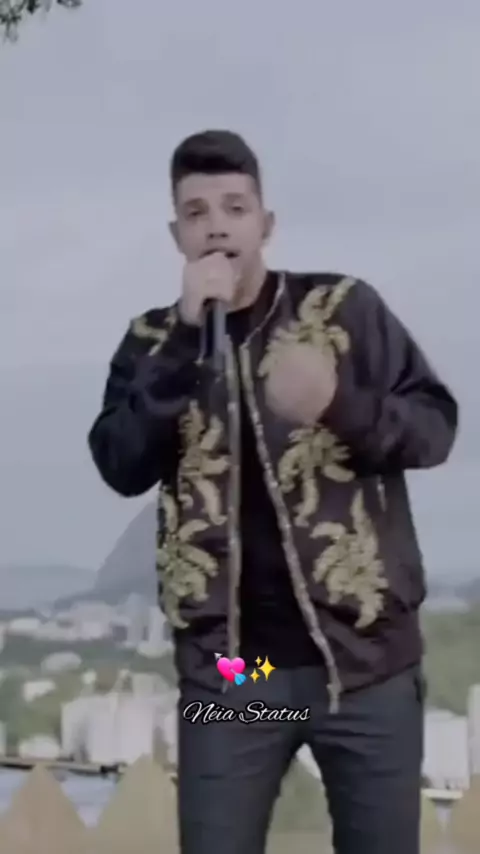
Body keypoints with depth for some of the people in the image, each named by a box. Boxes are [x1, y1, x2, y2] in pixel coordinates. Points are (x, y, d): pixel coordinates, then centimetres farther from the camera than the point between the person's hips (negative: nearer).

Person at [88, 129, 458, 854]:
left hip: (363, 650, 0)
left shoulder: (346, 307, 3)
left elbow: (435, 426, 1)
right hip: (227, 664, 1)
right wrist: (189, 336, -15)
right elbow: (122, 468, -7)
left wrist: (341, 406, -19)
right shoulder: (155, 342, 6)